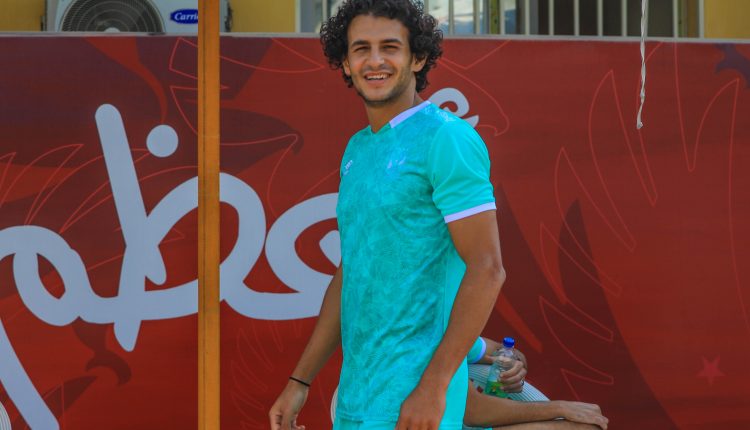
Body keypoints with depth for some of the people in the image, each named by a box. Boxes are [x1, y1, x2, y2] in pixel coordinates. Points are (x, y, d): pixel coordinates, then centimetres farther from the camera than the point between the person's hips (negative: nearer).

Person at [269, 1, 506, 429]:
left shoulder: (447, 138, -10)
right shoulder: (357, 150, 14)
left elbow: (487, 270, -15)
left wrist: (434, 385, -20)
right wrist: (300, 381, 16)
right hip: (355, 394, 8)